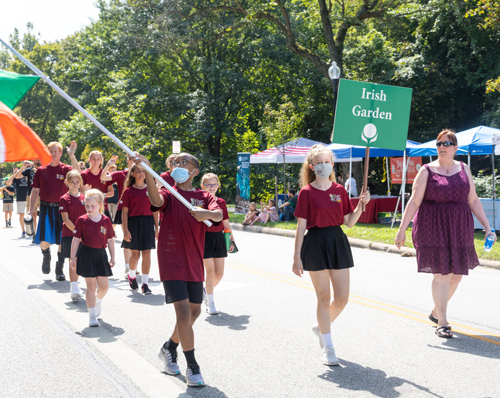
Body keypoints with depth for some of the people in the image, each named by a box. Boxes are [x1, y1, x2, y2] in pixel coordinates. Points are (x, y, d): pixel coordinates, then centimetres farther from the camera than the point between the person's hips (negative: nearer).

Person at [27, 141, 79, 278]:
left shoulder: (65, 169, 2)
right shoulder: (41, 170, 7)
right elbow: (35, 191, 11)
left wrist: (72, 155, -30)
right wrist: (31, 209, 5)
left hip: (61, 208, -1)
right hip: (46, 207, 1)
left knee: (62, 240, 2)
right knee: (44, 239, -6)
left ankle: (59, 268, 17)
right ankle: (46, 256, 26)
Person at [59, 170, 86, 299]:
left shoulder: (84, 198, 9)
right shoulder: (64, 199, -3)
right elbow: (66, 219, -8)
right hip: (69, 234, -4)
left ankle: (74, 285, 25)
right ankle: (74, 289, -8)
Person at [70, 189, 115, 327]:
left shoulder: (106, 220, 1)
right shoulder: (82, 220, -4)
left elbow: (110, 240, 8)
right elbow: (76, 240, 0)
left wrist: (112, 257, 8)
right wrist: (73, 258, -1)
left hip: (101, 254, 2)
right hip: (86, 254, -2)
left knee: (104, 286, 2)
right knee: (91, 285, -2)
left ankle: (98, 300, 38)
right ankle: (92, 316, 6)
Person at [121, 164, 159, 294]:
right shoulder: (128, 191, 0)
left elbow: (154, 209, 8)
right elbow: (124, 211, -2)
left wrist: (156, 227, 4)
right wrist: (125, 230, -9)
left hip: (148, 223, 2)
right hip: (133, 223, -1)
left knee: (146, 253, -1)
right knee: (135, 253, 5)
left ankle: (145, 283, 5)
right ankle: (131, 276, 33)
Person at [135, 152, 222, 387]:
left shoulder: (204, 197, 6)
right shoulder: (169, 194, -1)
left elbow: (219, 214, -14)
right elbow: (157, 200, -26)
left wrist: (206, 213, -38)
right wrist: (148, 172, -42)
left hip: (194, 263, 5)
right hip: (171, 260, -4)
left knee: (194, 311, 14)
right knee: (183, 312, -11)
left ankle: (169, 348, 37)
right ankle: (192, 367, 1)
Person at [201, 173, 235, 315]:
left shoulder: (221, 202, 8)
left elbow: (226, 223, 13)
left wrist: (232, 239, 11)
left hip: (219, 238, 4)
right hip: (205, 238, -4)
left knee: (219, 273, 4)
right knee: (210, 271, -6)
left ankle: (208, 291, 33)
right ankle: (210, 303, 5)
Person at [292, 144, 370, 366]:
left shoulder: (340, 190, 8)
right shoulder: (307, 192, -3)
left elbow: (349, 223, 8)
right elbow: (301, 226, -4)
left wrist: (361, 204, -6)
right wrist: (297, 255, -7)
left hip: (338, 242, 4)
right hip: (316, 244, -4)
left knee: (342, 298, 3)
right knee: (324, 297, 1)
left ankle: (321, 327, 32)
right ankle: (327, 348, 14)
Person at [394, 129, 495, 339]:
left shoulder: (463, 170, 9)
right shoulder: (427, 171, -3)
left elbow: (473, 200, 10)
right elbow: (414, 201, -6)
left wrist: (487, 226, 6)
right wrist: (402, 229, -11)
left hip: (459, 228, 5)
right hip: (434, 227, -4)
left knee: (457, 273, 8)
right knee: (442, 273, -6)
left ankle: (436, 311, 30)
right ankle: (442, 322, 5)